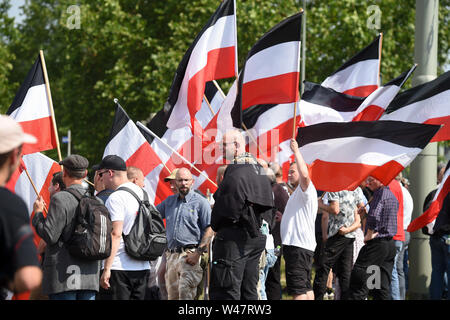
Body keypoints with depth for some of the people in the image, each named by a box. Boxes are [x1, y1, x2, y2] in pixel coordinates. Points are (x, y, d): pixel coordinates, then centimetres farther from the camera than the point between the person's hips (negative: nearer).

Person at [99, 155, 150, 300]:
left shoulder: (115, 198, -12)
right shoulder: (142, 193, 14)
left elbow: (115, 234, -19)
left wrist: (107, 268, -20)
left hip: (120, 267, -8)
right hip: (143, 267, 8)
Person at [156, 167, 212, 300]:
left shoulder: (200, 202, -1)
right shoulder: (169, 201, 17)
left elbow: (209, 230, -6)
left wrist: (198, 253, -15)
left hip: (189, 254, -6)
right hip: (171, 255, 6)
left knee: (185, 293, -18)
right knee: (172, 295, 8)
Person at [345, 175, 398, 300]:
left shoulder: (380, 193, -10)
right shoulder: (392, 196, 18)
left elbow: (374, 217, -26)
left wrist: (369, 235, -14)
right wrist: (365, 215, 11)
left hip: (377, 243, -9)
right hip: (390, 244, 9)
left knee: (359, 285, -9)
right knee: (383, 288, 8)